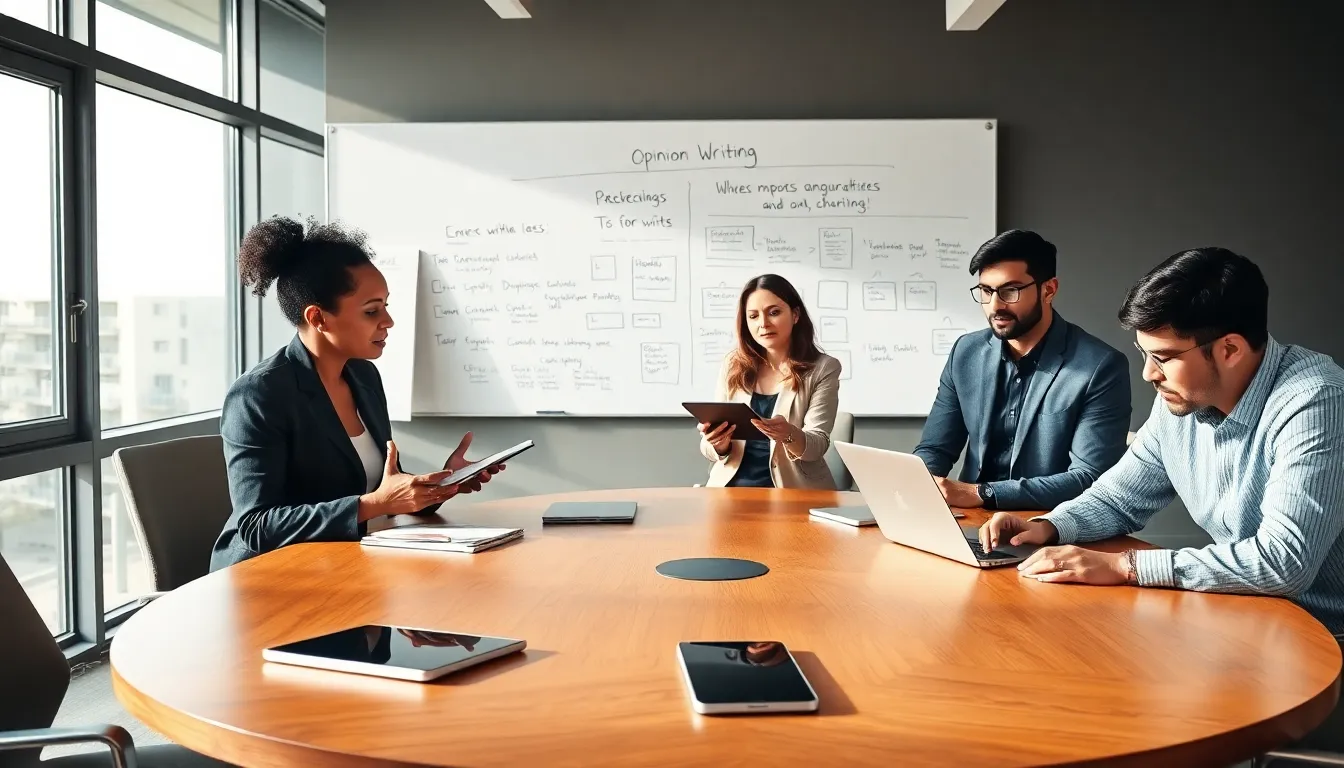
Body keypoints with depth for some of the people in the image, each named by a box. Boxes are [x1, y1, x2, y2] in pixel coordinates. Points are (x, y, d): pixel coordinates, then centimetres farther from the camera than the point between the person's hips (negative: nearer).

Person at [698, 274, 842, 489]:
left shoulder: (823, 369, 1)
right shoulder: (734, 365, 7)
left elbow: (818, 445, -7)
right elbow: (718, 450, 9)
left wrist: (789, 435, -28)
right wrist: (719, 444, -14)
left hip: (794, 491, -2)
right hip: (731, 486, 2)